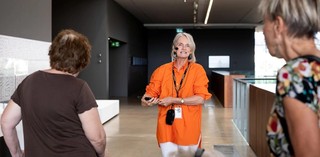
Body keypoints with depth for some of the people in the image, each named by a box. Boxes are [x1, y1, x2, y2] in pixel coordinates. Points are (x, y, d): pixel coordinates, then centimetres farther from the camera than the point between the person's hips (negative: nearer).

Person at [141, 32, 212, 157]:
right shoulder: (162, 70, 5)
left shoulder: (197, 70, -2)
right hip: (166, 126, 1)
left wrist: (174, 100, -16)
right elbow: (151, 92, 4)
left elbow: (200, 99, -11)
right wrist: (147, 100, -20)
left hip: (188, 127, -1)